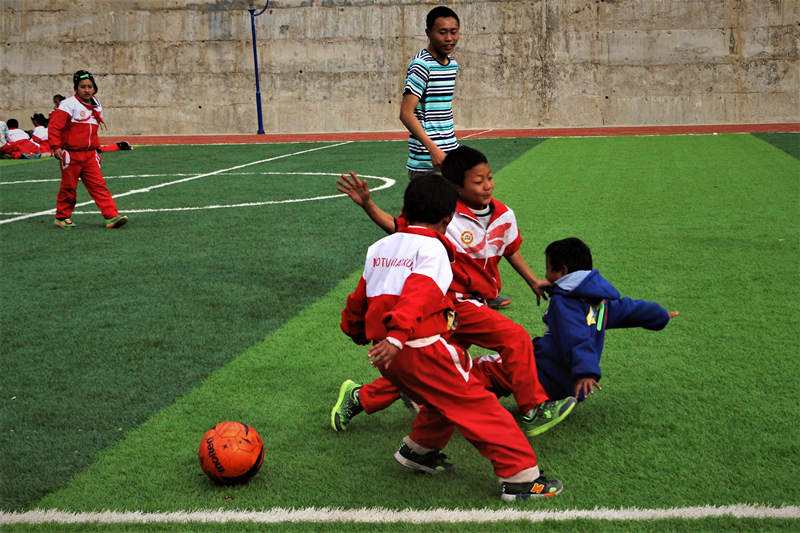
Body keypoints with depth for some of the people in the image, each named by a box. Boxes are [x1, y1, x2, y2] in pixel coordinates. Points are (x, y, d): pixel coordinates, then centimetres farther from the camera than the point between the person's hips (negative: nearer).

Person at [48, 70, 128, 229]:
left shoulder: (96, 106, 12)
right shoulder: (69, 104, -10)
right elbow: (54, 125, -14)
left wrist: (96, 148, 21)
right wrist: (56, 147, -20)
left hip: (90, 155, 5)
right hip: (71, 154, -5)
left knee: (99, 185, -3)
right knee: (68, 187, 6)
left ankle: (111, 216, -10)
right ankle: (62, 217, 22)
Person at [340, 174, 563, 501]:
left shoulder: (379, 247, 16)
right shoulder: (432, 247, -5)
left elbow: (359, 297, 26)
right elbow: (417, 296, -22)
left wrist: (355, 331, 43)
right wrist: (397, 336, -34)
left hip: (388, 353, 8)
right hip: (422, 348, -8)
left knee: (447, 398, 27)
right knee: (477, 404, -3)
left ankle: (418, 450, 35)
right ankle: (521, 477, -4)